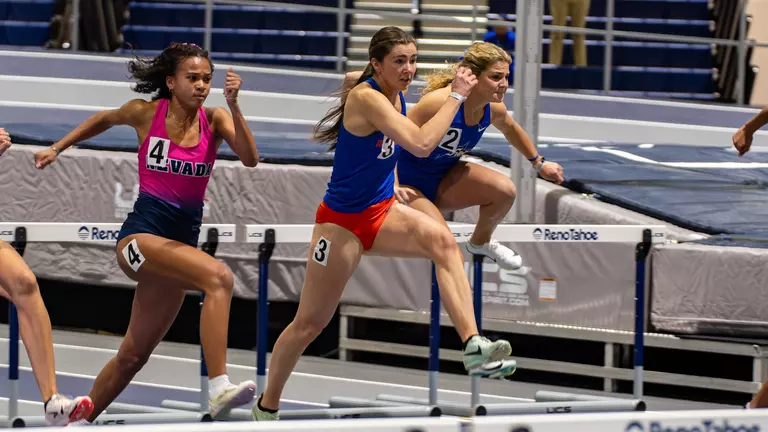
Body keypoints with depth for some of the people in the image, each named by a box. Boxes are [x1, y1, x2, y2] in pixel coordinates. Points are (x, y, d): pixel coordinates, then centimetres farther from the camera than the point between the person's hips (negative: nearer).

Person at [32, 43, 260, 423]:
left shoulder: (214, 119, 2)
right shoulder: (145, 112, -2)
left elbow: (250, 159, -15)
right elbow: (105, 120, 20)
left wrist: (233, 106, -25)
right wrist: (57, 148, 25)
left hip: (182, 240, 4)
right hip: (140, 234, -4)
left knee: (133, 356, 14)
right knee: (218, 277, -33)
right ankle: (219, 388, -43)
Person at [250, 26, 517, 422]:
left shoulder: (395, 95, 3)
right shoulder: (366, 97, -23)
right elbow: (421, 144, -35)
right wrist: (456, 96, -29)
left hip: (380, 211, 7)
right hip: (342, 221, -7)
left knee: (442, 241, -23)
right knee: (310, 322, 4)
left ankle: (473, 347, -35)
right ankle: (266, 407, 24)